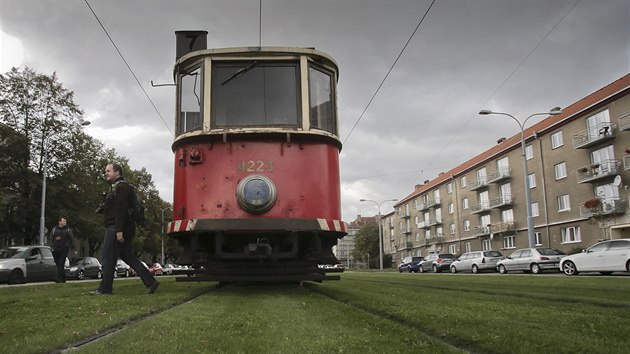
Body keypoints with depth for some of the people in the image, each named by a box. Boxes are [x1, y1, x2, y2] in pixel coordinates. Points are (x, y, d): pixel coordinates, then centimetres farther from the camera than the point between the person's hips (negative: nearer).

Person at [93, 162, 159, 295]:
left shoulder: (121, 187, -11)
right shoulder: (116, 188, 23)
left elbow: (121, 210, -21)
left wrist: (119, 230, -26)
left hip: (115, 228, -11)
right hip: (119, 229, 11)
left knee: (108, 257, -3)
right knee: (128, 256, 9)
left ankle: (104, 289, 4)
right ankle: (150, 281, 6)